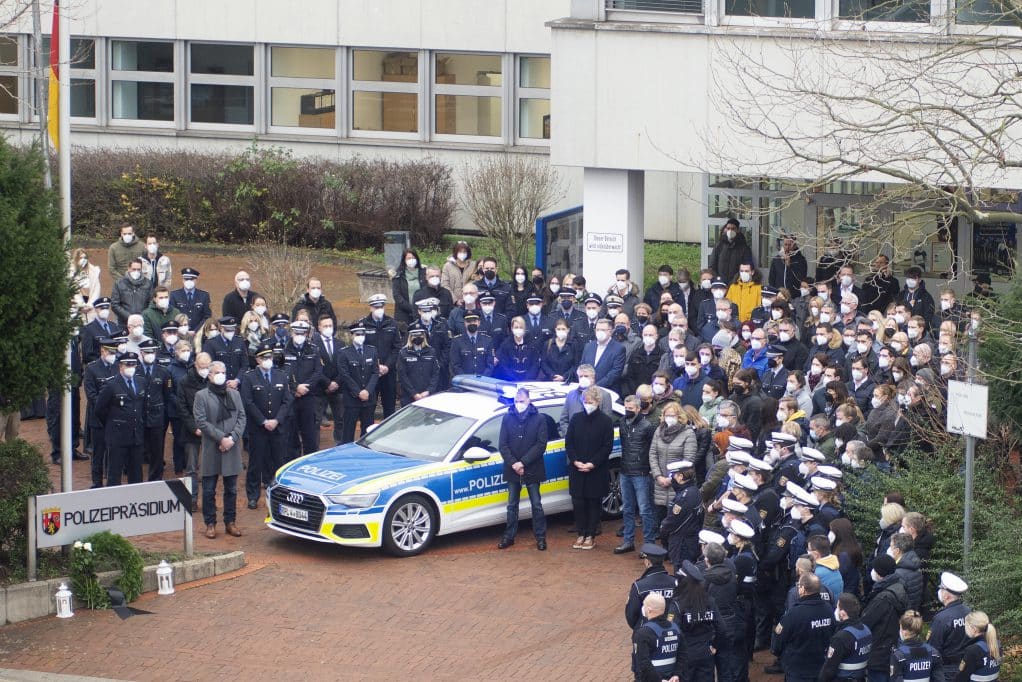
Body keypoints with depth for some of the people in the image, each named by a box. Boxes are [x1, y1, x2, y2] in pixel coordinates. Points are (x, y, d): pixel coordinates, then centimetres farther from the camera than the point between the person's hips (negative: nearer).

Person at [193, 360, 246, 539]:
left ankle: (230, 522, 17)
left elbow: (242, 418, 6)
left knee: (231, 489, 8)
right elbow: (201, 422, -9)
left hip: (232, 449, 3)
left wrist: (232, 438, -9)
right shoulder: (202, 396, -1)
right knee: (209, 489, 2)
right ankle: (210, 523, 9)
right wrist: (221, 438, -14)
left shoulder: (234, 394, 12)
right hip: (211, 450, -3)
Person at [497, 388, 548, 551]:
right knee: (512, 505, 10)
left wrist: (523, 462, -16)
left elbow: (541, 445, -9)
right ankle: (509, 536, 17)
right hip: (513, 470, 2)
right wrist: (513, 463, -12)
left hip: (532, 469, -2)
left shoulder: (539, 419, -4)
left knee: (536, 504, 3)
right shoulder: (507, 418, 3)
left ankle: (540, 537, 10)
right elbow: (503, 444, 1)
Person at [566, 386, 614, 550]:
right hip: (577, 469, 3)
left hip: (596, 471, -3)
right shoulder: (576, 419, 4)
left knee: (594, 503, 4)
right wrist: (575, 461, -9)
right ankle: (581, 535, 14)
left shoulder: (605, 421, -4)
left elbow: (607, 447, -6)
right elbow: (569, 443, 5)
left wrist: (592, 464, -15)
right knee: (578, 503, 4)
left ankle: (590, 537, 11)